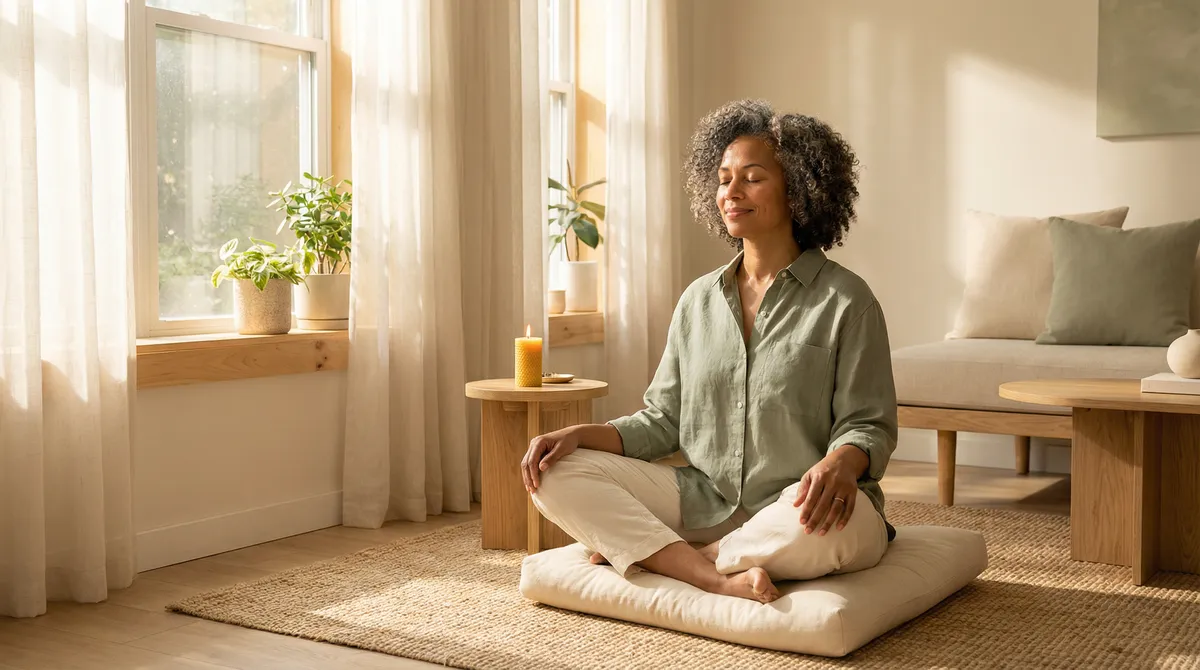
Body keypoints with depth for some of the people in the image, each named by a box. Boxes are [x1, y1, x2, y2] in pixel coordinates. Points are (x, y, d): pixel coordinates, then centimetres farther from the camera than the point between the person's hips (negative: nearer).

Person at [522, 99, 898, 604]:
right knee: (555, 474, -12)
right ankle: (718, 579, -24)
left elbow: (868, 426, -5)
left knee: (828, 522, -41)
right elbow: (662, 421, 12)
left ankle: (648, 552, -17)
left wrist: (839, 463, -29)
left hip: (793, 505, -4)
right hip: (703, 501, 4)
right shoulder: (698, 300, 12)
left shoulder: (845, 301, -2)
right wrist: (579, 434, -5)